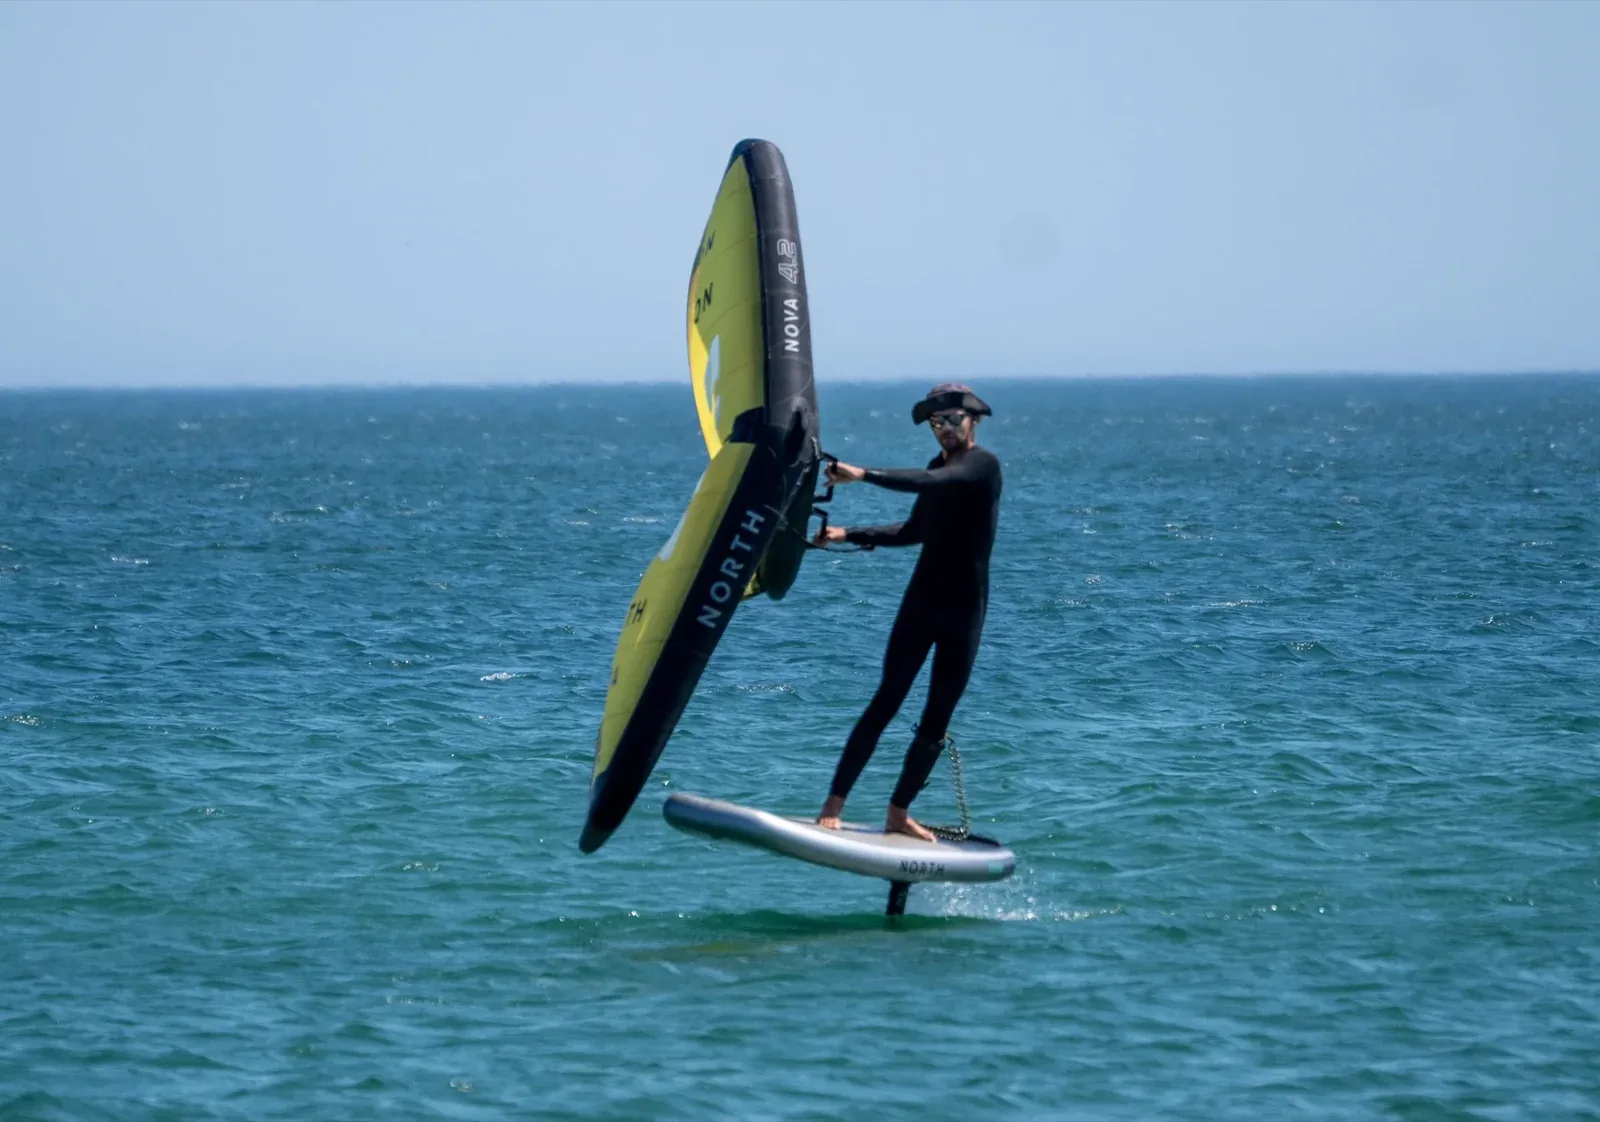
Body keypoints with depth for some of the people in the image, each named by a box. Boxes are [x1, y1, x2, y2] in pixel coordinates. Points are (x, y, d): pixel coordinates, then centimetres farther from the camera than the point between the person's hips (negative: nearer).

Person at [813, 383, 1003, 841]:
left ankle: (898, 812, 13)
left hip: (965, 610, -4)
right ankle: (833, 804, -10)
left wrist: (863, 475, -33)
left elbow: (928, 482, -28)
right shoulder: (941, 466, 11)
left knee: (937, 721, 2)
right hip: (923, 600, 4)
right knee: (886, 702, -6)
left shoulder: (983, 464, -10)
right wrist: (849, 534, 14)